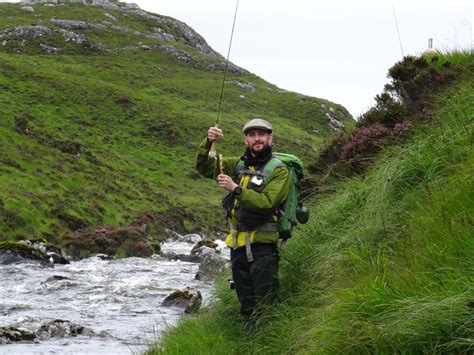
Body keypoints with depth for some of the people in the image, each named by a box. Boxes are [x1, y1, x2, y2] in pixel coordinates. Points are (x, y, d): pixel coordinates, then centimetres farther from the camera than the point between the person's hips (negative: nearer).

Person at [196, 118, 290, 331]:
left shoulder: (279, 170, -5)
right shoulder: (238, 165, 13)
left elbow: (267, 202, -18)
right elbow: (204, 167, 11)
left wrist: (236, 189, -24)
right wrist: (208, 143, -7)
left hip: (262, 244, -6)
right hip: (238, 243, 6)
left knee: (264, 305, -8)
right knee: (246, 306, 13)